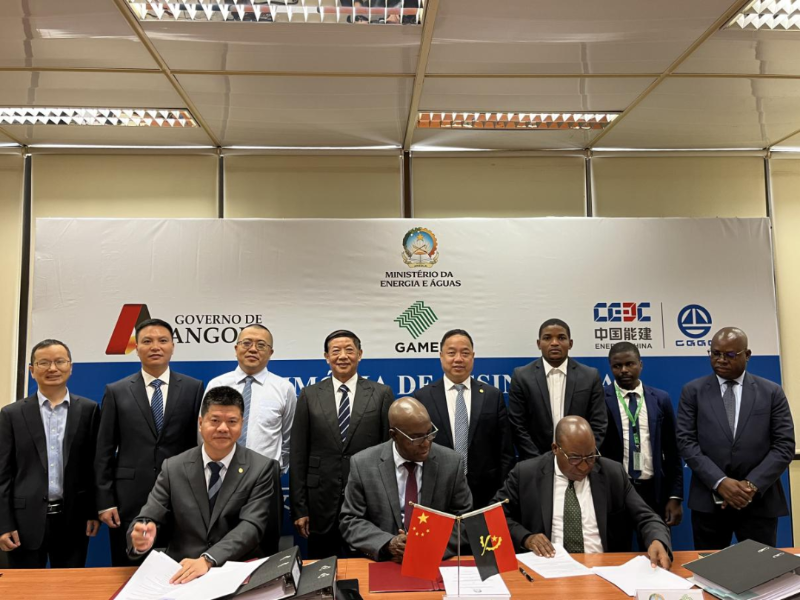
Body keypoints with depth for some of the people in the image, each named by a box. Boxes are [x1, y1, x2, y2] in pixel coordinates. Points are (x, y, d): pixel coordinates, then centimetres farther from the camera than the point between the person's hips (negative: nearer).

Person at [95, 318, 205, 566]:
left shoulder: (193, 388, 2)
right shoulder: (116, 392, 4)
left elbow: (200, 443, 3)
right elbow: (104, 452, 4)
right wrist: (105, 501, -2)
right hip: (130, 500, 1)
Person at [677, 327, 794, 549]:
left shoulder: (771, 392, 4)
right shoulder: (693, 391, 2)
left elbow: (784, 445, -1)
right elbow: (686, 441, -4)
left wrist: (752, 485, -13)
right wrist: (719, 481, -16)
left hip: (760, 501, 0)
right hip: (709, 501, 0)